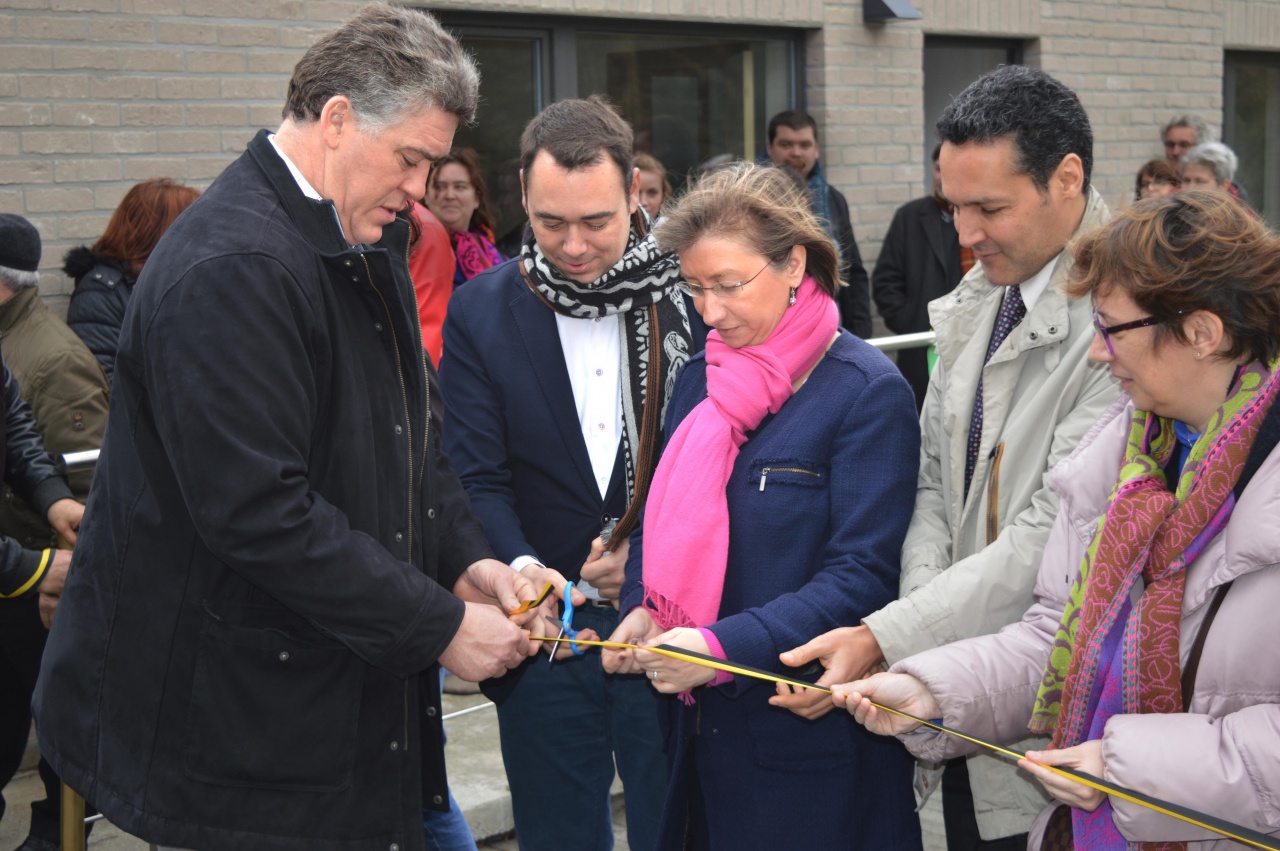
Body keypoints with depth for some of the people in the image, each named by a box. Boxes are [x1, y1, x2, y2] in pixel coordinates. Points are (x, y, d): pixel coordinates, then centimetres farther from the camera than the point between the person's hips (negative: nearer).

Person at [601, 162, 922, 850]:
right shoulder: (701, 380, 10)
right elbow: (661, 519, 17)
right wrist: (641, 610, -4)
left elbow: (863, 574, -17)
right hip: (700, 721, 6)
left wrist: (726, 645, -24)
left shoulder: (868, 393, -11)